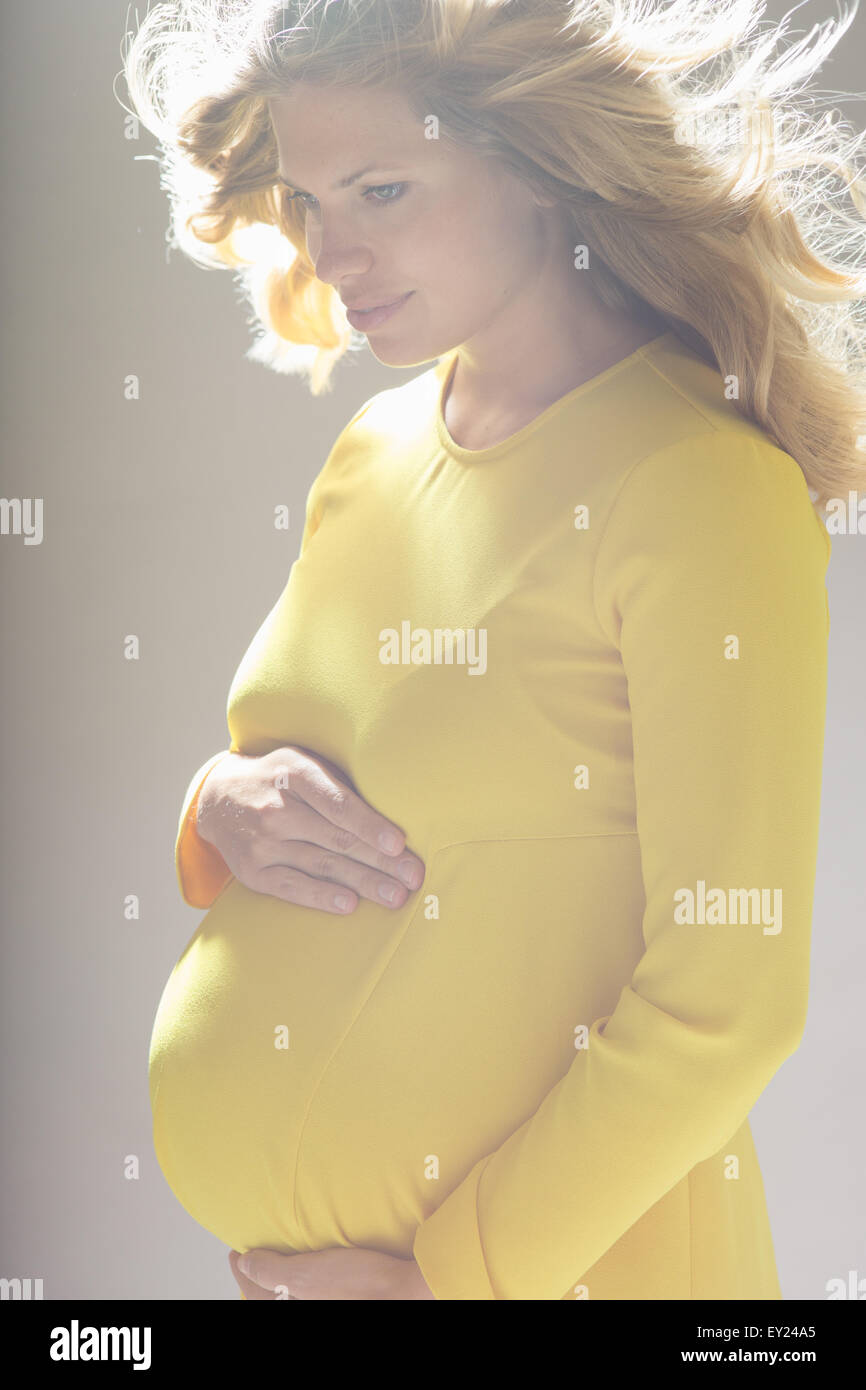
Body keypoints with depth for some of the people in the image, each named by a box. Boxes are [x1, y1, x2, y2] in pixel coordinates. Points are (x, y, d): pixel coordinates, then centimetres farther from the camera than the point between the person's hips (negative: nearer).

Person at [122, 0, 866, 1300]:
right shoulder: (373, 449, 2)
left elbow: (725, 1002, -19)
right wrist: (226, 809, -9)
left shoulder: (699, 486, -19)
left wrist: (446, 1274, -15)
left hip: (545, 1247, -6)